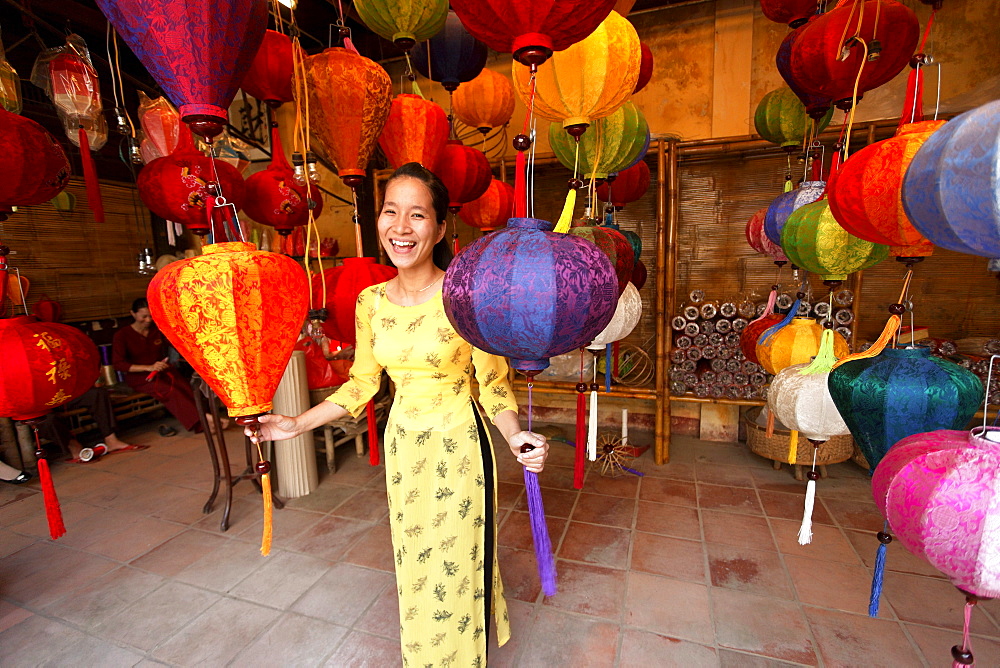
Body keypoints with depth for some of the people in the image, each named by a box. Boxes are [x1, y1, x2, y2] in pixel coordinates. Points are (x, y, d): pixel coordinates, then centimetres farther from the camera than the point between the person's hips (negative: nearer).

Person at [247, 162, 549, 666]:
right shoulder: (371, 301, -4)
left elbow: (493, 386, -12)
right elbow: (363, 381, 6)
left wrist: (515, 436, -29)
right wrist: (297, 424, 2)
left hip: (458, 444, -4)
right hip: (402, 444, 5)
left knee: (454, 565, 13)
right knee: (413, 564, 23)